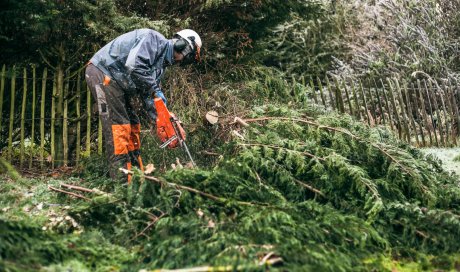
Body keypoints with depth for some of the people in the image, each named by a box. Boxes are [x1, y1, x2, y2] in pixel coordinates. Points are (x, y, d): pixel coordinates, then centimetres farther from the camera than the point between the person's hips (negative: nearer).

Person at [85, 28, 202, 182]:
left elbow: (147, 96, 11)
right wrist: (154, 89, -21)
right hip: (102, 73, -10)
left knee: (132, 126, 9)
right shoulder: (154, 39, -14)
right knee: (118, 126, -14)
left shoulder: (160, 64, 14)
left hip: (117, 83, 10)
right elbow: (134, 64, -31)